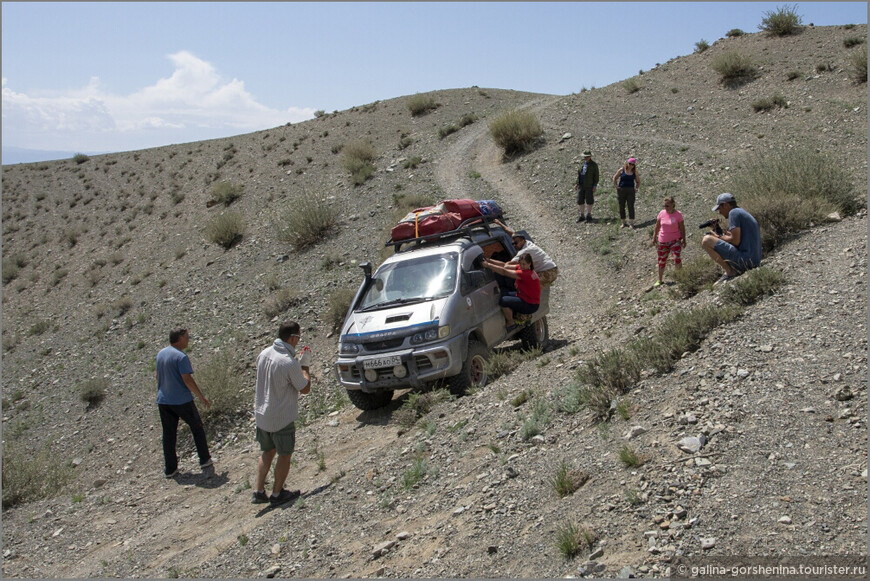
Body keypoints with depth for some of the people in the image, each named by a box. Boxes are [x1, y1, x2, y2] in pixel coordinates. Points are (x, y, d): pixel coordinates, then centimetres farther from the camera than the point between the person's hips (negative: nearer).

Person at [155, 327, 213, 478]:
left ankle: (170, 468, 13)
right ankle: (204, 460, 18)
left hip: (163, 401, 6)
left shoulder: (160, 354, 7)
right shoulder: (181, 356, -17)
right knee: (197, 427, 11)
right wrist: (202, 397, -11)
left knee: (168, 434, 10)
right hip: (182, 401, -6)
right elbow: (187, 380, -20)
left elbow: (159, 376, 16)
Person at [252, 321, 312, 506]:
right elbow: (305, 388, -13)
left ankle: (259, 491, 20)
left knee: (267, 451, 22)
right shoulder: (290, 363, -25)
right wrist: (304, 366, -2)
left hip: (261, 414, 7)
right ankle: (277, 494, 23)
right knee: (285, 455, 12)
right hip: (282, 418, -7)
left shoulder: (264, 354, -2)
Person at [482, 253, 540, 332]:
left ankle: (511, 323, -2)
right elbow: (505, 266, -3)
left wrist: (488, 265, -29)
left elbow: (504, 272, -30)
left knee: (503, 300, -22)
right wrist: (490, 260, -13)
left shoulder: (526, 274, -26)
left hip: (530, 305, -10)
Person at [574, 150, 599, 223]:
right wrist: (577, 184, 12)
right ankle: (581, 216, 15)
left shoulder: (594, 165, -4)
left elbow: (596, 176, -5)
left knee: (589, 201, 0)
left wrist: (595, 185, -12)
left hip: (589, 186, -6)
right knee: (580, 200, 6)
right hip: (581, 186, 6)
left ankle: (589, 216, 10)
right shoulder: (582, 164, 13)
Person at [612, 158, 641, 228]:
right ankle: (623, 223, 16)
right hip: (621, 190, 0)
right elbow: (615, 177, 10)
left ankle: (631, 223, -2)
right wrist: (615, 185, 2)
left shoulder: (634, 172, 5)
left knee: (631, 206, -5)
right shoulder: (622, 170, 0)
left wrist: (636, 188, 4)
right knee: (621, 207, 4)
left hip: (631, 190, 0)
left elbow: (638, 181, 17)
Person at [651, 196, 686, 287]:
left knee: (676, 258, -17)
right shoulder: (662, 213, -3)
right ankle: (659, 280, 21)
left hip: (675, 240, -3)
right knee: (661, 261, 8)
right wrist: (654, 237, 12)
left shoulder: (678, 214, -11)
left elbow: (682, 228, -5)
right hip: (663, 241, 3)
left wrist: (684, 240, -5)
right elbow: (657, 226, 9)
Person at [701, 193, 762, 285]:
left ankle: (730, 272, -10)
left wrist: (718, 236, -1)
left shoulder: (734, 212, -7)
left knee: (706, 241, -12)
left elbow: (735, 241, -17)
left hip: (745, 259, -10)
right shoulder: (743, 213, 22)